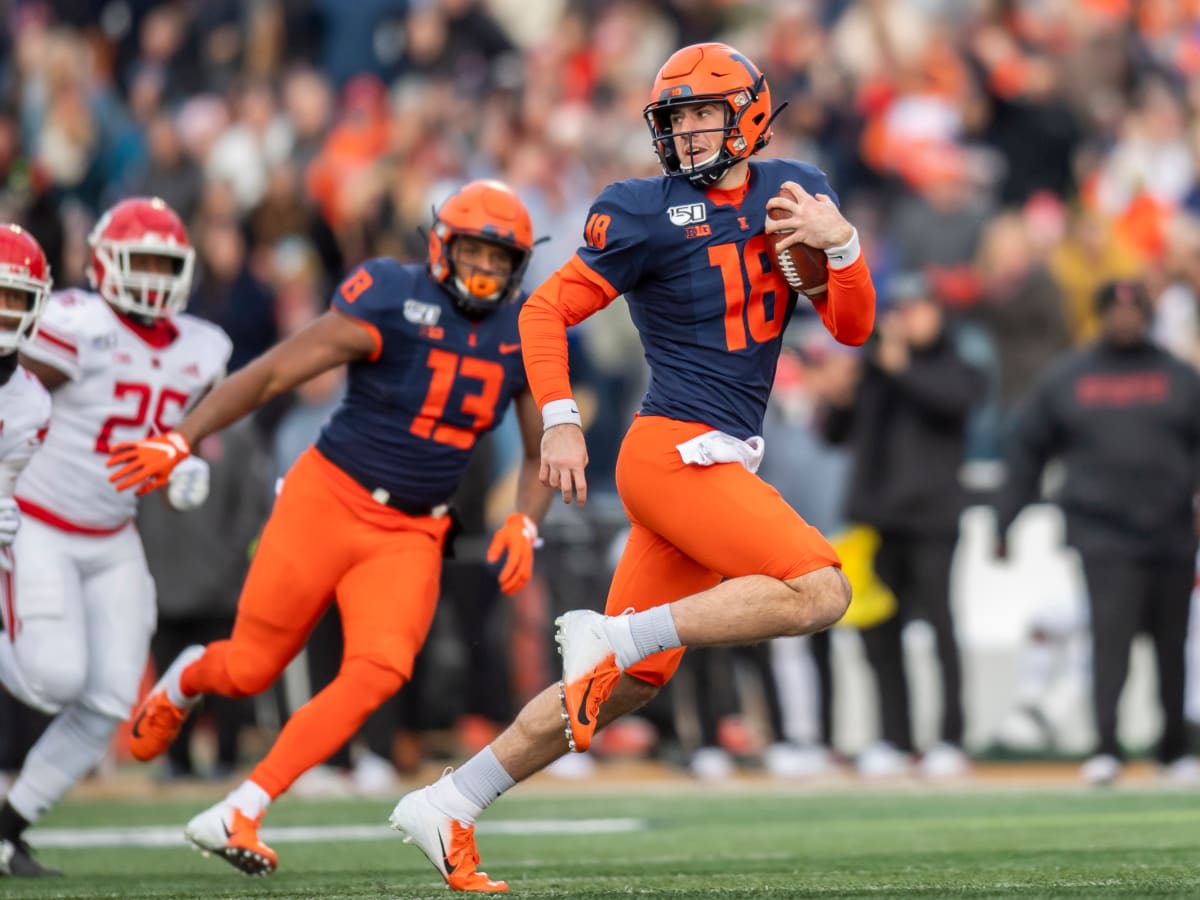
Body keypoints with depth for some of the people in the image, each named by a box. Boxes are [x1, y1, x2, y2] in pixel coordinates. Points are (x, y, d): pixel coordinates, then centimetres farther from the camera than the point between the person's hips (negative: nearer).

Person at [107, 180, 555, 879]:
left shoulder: (527, 336, 2)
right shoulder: (392, 303, -14)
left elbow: (542, 454, 12)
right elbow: (271, 374, -11)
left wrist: (524, 525, -7)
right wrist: (181, 440, -17)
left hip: (411, 535, 4)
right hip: (329, 500, -4)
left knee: (379, 671, -19)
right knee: (251, 670, 2)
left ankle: (237, 816, -13)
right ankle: (187, 677, 43)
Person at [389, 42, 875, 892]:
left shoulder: (791, 192, 10)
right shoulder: (649, 215, -6)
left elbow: (852, 327, 8)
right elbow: (547, 312, -3)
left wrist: (841, 245, -10)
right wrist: (560, 420, -14)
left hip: (719, 463, 7)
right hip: (675, 450, -7)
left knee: (629, 682, 7)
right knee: (819, 591, -21)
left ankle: (448, 805, 11)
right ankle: (613, 634, -15)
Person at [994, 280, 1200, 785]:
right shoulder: (1064, 379, 7)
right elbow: (1027, 452, 10)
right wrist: (1004, 523, 7)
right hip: (1102, 533, -2)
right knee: (1111, 634, -16)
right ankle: (1106, 748, -20)